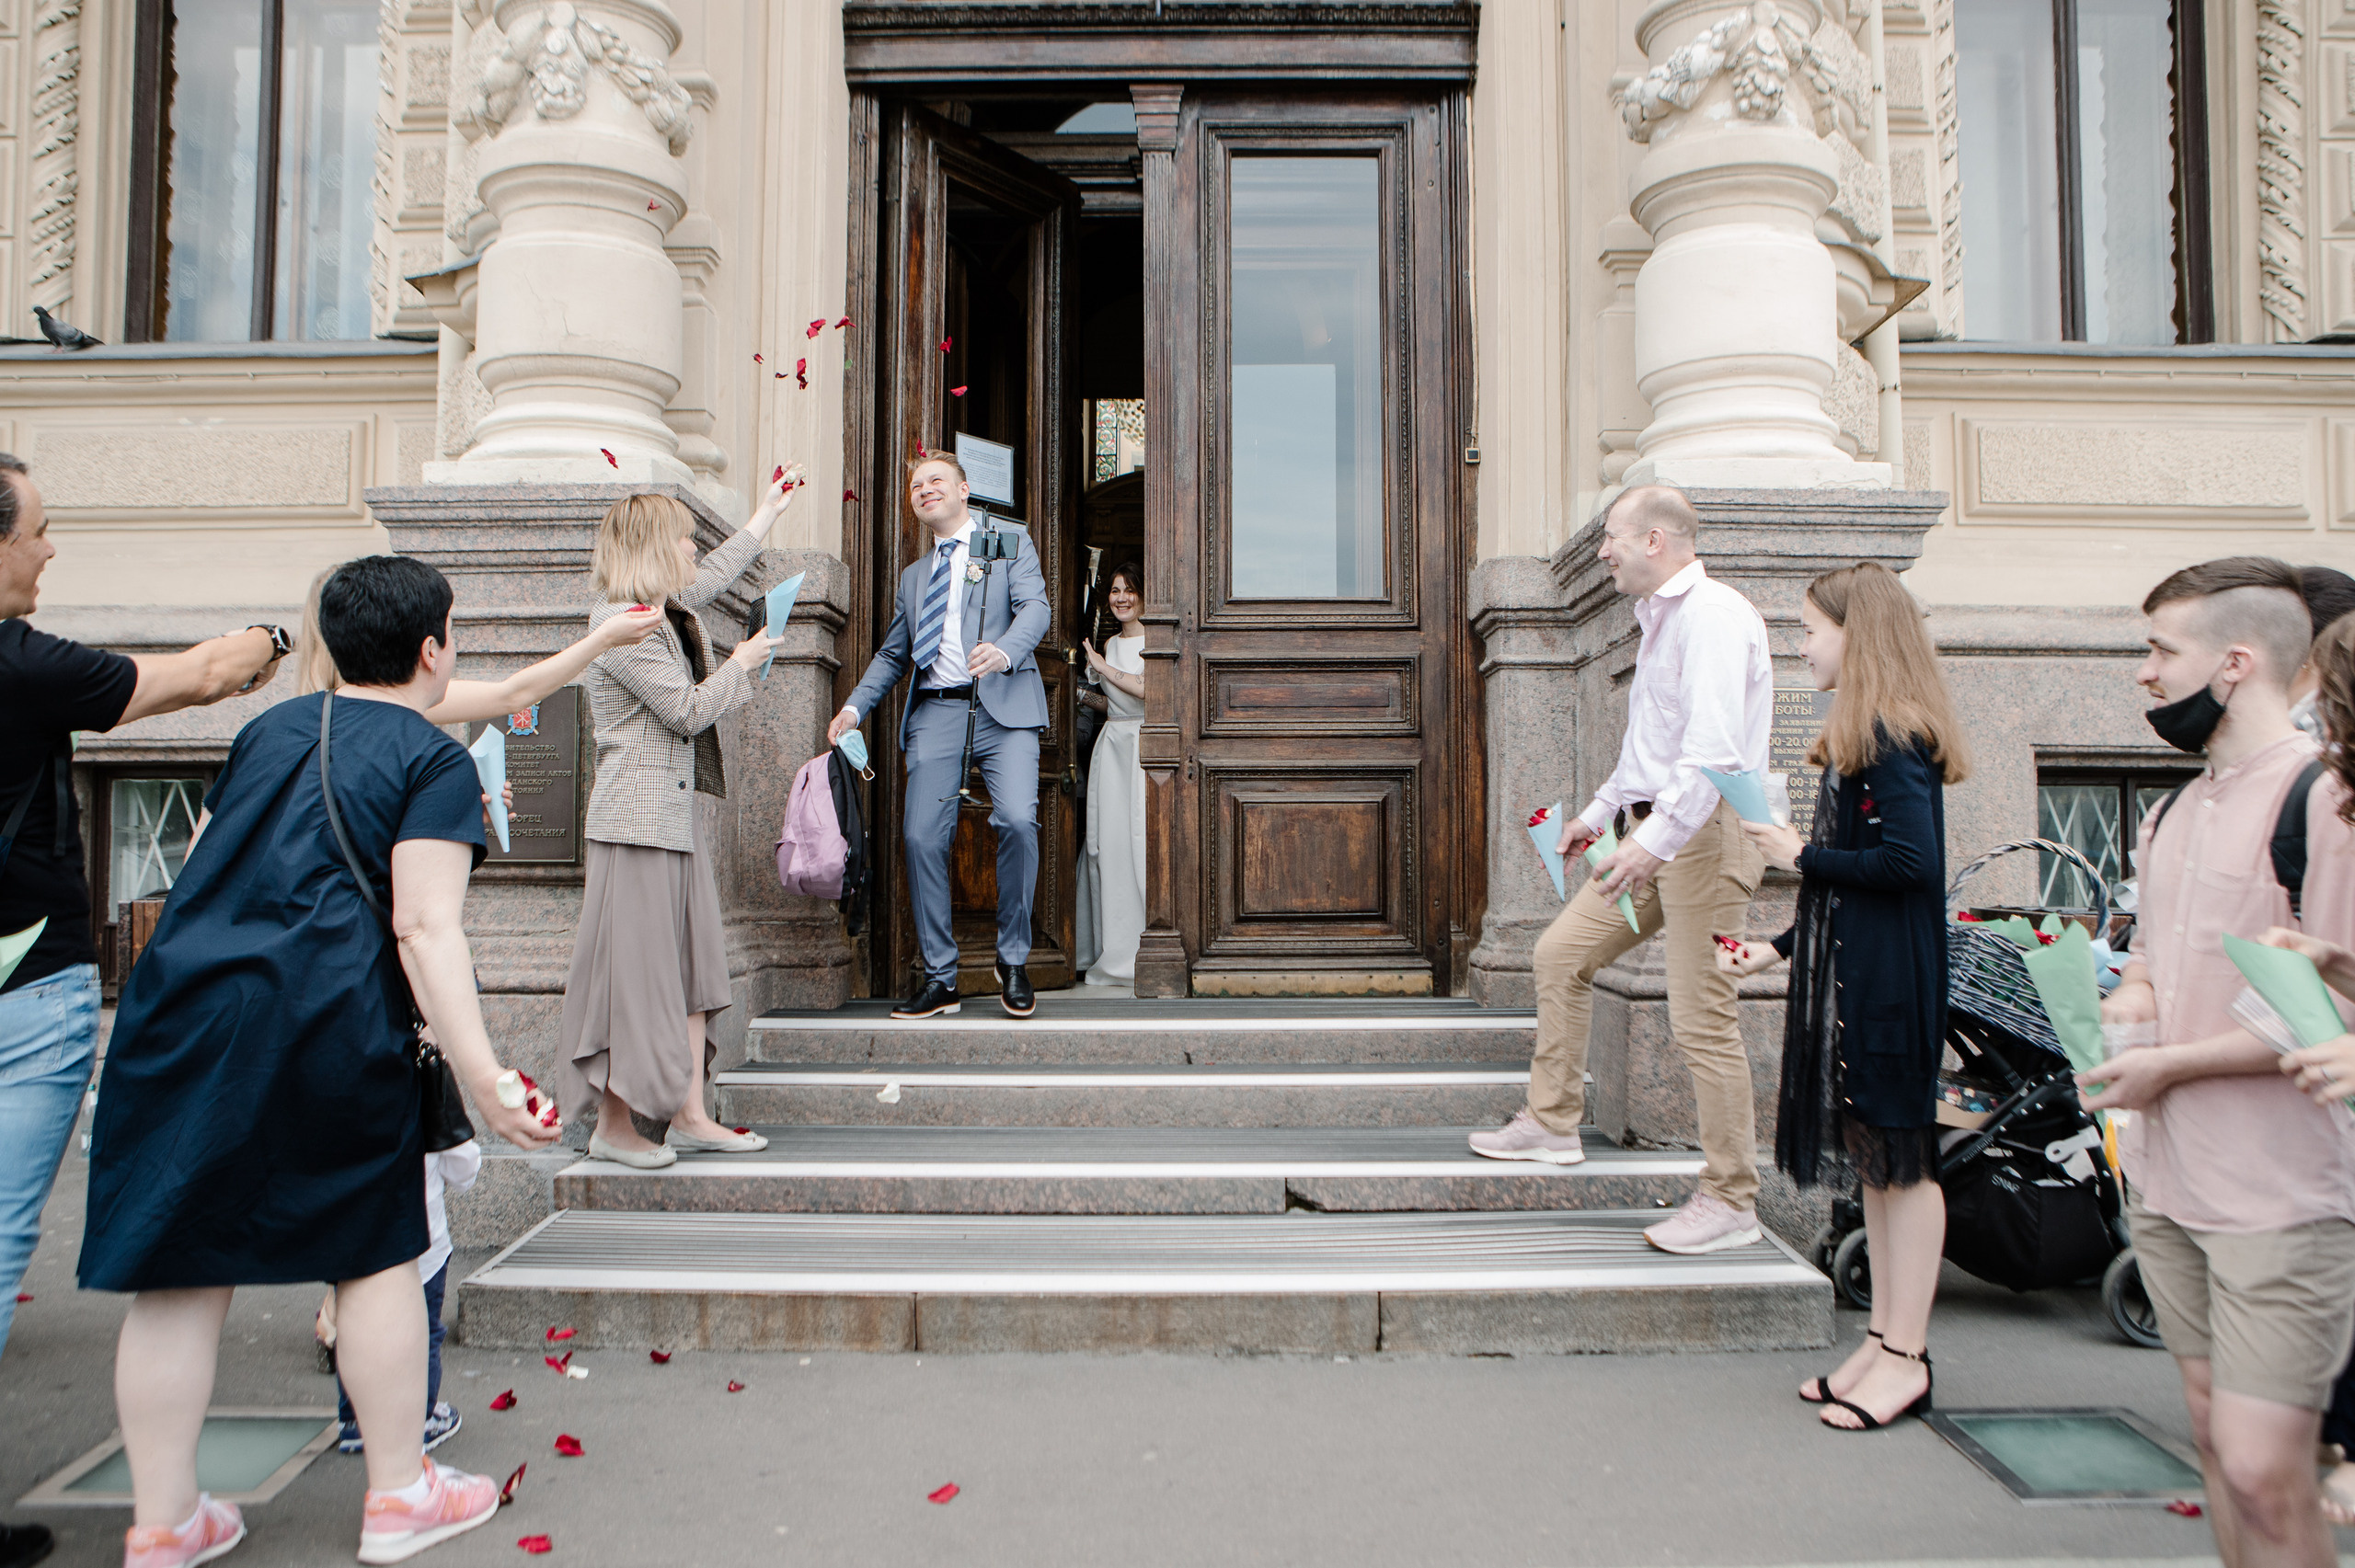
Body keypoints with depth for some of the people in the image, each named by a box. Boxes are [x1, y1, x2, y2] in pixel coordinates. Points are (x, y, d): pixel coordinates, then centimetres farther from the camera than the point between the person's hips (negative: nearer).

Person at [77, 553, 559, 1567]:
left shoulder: (268, 730, 17)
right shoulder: (435, 761, -3)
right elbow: (425, 928, -14)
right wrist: (481, 1075, -18)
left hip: (182, 1000, 6)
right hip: (323, 1018, -5)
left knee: (181, 1267, 11)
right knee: (376, 1253, 10)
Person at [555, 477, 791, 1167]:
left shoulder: (670, 611, 14)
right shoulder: (619, 625, -15)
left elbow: (716, 572, 35)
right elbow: (688, 709, -17)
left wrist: (767, 511, 44)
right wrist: (742, 662, -2)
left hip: (678, 812, 10)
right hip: (638, 817, -10)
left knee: (690, 958, 9)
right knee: (634, 966, -4)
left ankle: (689, 1115, 14)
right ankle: (613, 1126, 7)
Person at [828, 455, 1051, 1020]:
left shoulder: (1012, 545, 13)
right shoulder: (913, 575, 27)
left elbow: (1035, 607, -4)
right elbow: (892, 654, 27)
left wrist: (1005, 651, -25)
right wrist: (854, 707, 11)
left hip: (1002, 706, -4)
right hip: (935, 713, 4)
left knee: (1017, 820, -22)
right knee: (922, 837, -6)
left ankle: (1013, 960, -3)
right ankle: (940, 978, 5)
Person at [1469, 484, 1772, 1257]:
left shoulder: (1712, 615, -14)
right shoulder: (1659, 619, 19)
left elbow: (1713, 752, -26)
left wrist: (1654, 840, -33)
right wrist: (1599, 812, 34)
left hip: (1704, 832, -10)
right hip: (1657, 831, 10)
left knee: (1701, 1019, -7)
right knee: (1560, 955, 11)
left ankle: (1731, 1201, 4)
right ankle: (1551, 1123, 23)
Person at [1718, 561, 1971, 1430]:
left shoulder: (1892, 741, -15)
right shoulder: (1866, 739, 15)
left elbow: (1911, 863, -25)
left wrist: (1803, 856, -13)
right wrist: (1779, 947, 18)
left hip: (1890, 983, -10)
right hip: (1850, 973, 10)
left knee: (1901, 1158, 0)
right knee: (1874, 1159, 14)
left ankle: (1906, 1357, 10)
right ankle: (1884, 1338, 24)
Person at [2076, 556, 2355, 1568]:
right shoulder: (2177, 810, 15)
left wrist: (2172, 1063, -15)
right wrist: (2127, 1000, 5)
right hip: (2167, 1178, 8)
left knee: (2263, 1476, -7)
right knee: (2214, 1438, 17)